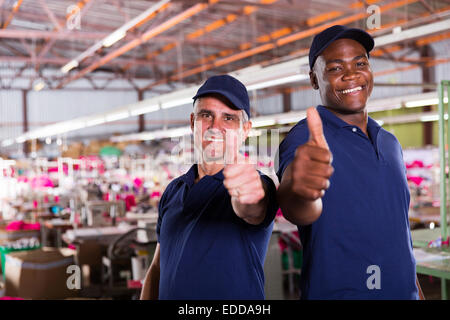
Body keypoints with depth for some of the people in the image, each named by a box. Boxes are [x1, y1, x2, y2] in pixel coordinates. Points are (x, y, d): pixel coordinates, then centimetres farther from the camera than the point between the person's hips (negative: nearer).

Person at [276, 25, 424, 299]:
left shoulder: (390, 143, 9)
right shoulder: (304, 140, -14)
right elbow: (300, 211, -35)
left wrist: (416, 291, 15)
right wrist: (298, 191, -57)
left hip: (403, 292, 6)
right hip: (336, 292, -6)